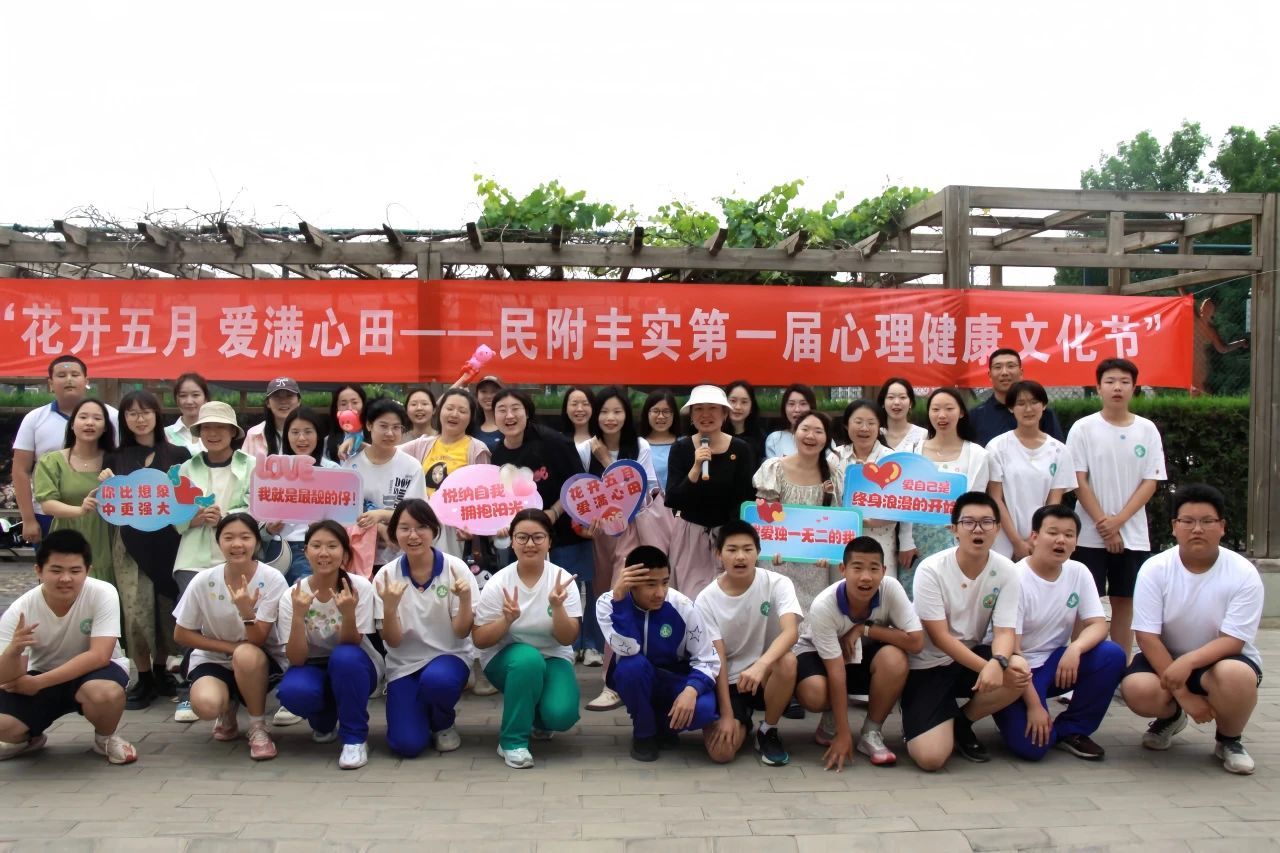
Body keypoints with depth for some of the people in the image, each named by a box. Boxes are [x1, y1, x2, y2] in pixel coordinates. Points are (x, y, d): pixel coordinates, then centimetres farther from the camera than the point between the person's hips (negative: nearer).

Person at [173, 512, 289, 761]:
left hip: (261, 659, -1)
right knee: (205, 705, -31)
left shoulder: (272, 579, -19)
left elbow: (257, 641, -21)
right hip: (214, 659, 1)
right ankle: (228, 709, 10)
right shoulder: (203, 581, -13)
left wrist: (246, 611, -41)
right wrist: (231, 647, -15)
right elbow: (181, 635, -3)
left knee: (247, 655, -37)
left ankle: (258, 728, -12)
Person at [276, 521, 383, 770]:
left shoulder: (360, 587, -19)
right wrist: (299, 615, -35)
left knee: (344, 656, -36)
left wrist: (348, 614, -40)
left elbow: (350, 645, -21)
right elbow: (296, 659, -19)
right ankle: (324, 722, 5)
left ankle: (355, 737, -16)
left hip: (354, 669, -1)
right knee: (293, 691, -32)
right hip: (313, 668, 1)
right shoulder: (292, 596, -14)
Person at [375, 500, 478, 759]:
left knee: (436, 679, -37)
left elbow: (462, 633, -9)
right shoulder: (387, 576, -7)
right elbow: (392, 641, -8)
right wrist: (389, 607, -27)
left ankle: (443, 725, -1)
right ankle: (422, 713, 19)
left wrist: (465, 598, -28)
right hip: (405, 664, 1)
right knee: (407, 745, -18)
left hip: (449, 656, -1)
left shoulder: (455, 568, -11)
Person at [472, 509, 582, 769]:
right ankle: (512, 740, -17)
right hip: (506, 658, -1)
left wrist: (557, 607, -32)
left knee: (561, 715, -26)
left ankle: (537, 719, 14)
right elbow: (479, 640, -11)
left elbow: (567, 639, -14)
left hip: (553, 658, 1)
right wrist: (506, 620, -29)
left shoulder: (562, 579, -12)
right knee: (528, 659, -37)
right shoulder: (498, 582, -13)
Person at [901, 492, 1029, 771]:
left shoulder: (1006, 571, -10)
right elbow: (939, 637, -20)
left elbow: (1005, 631, -15)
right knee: (930, 757, -23)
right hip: (928, 665, -4)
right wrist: (986, 668, -31)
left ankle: (962, 722, 0)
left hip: (972, 656, 4)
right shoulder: (931, 570, -20)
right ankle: (944, 722, 17)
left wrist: (997, 663, -38)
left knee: (1018, 672, -30)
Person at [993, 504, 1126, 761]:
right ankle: (1016, 714, 11)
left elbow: (1098, 625, -6)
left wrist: (1075, 648, -29)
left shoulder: (1079, 572, -1)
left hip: (1056, 662, 6)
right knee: (1031, 746, -26)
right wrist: (1034, 705, -22)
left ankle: (1071, 730, -3)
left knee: (1113, 655, -20)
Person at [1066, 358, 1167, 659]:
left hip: (1133, 534, 2)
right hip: (1090, 533, -2)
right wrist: (1104, 523, -11)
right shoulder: (1083, 428, -3)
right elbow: (1079, 482, -5)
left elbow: (1150, 483, 0)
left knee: (1124, 600, 8)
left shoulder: (1147, 430, 3)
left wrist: (1118, 521, -10)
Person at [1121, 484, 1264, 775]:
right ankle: (1171, 716, 10)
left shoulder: (1243, 574, -14)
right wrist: (1183, 695, -22)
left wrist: (1188, 662, -37)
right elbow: (1148, 637, -15)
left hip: (1221, 658, -1)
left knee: (1236, 675, -36)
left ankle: (1228, 740, 0)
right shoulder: (1155, 569, -13)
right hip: (1165, 658, 1)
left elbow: (1233, 640, -18)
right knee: (1137, 689, -31)